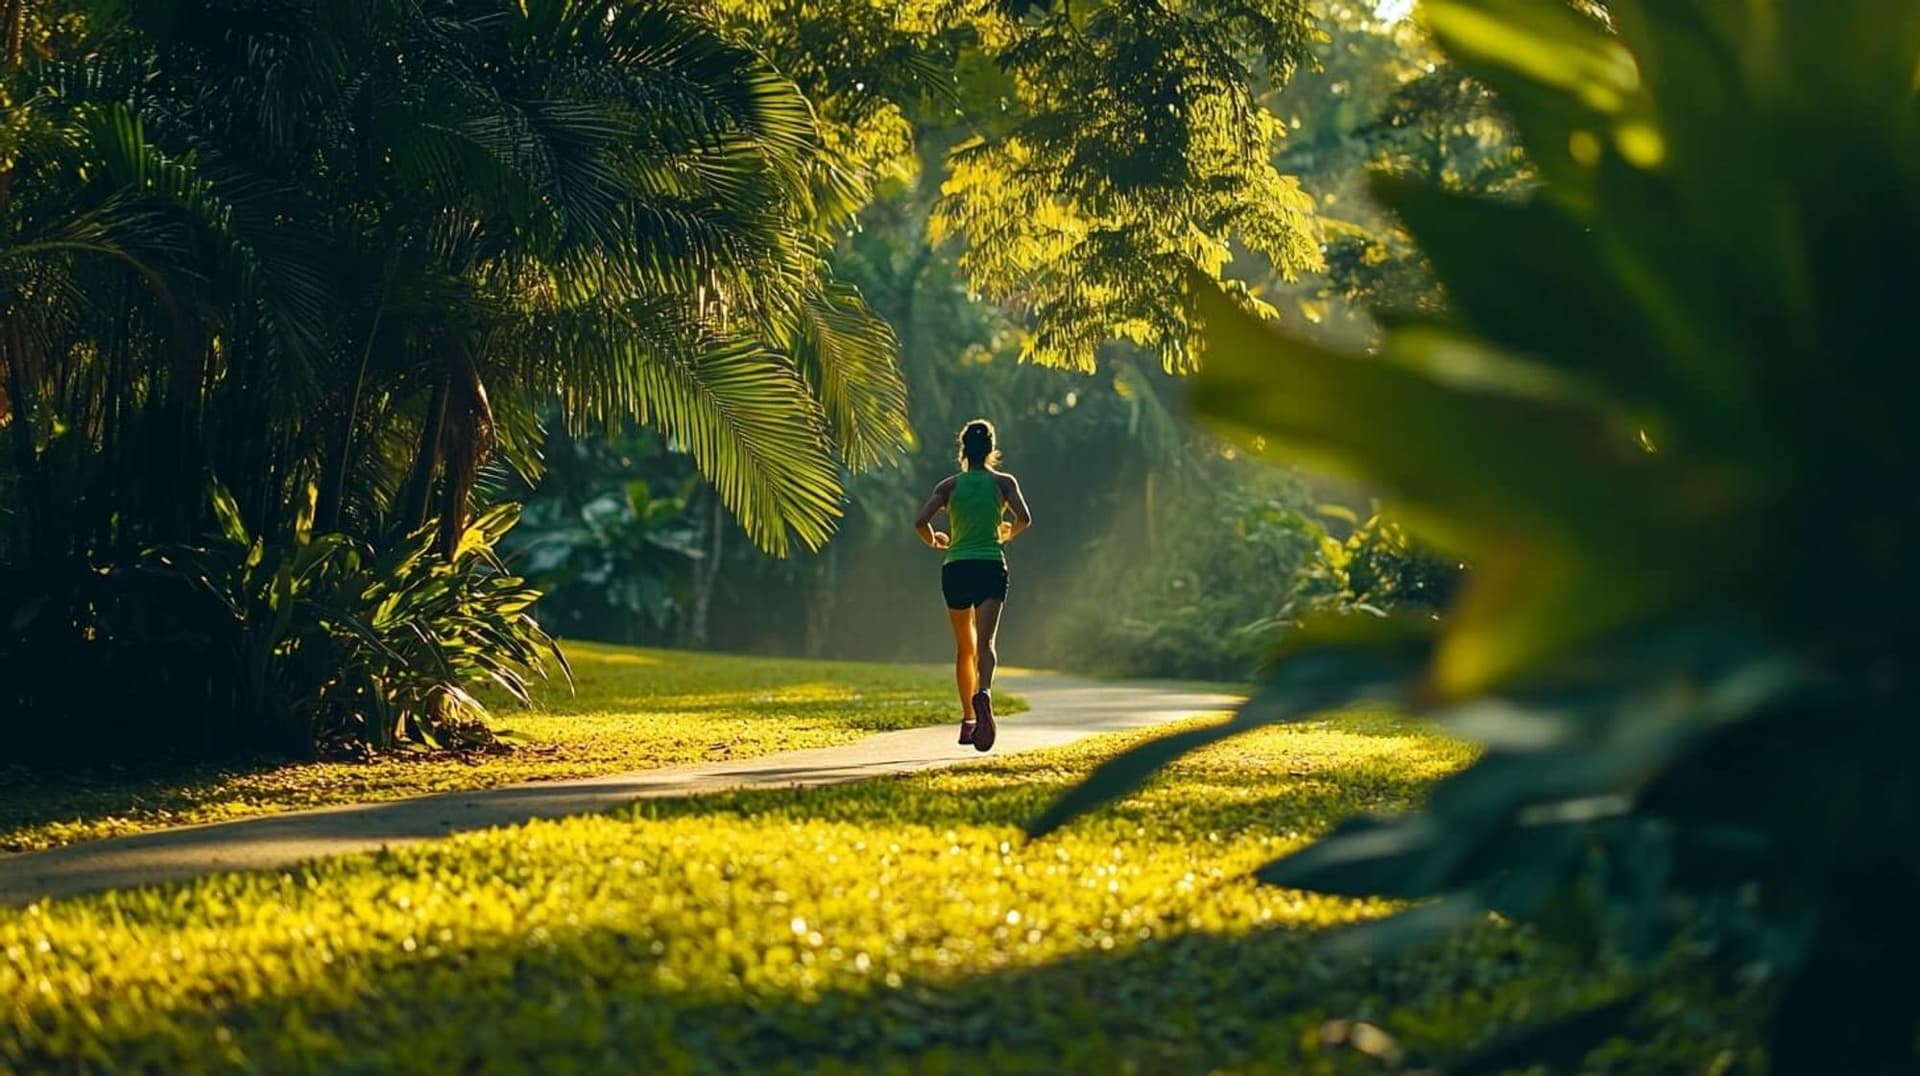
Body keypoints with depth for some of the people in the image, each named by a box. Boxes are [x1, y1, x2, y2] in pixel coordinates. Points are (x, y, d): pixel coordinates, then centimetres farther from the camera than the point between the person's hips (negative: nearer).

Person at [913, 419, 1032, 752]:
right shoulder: (1003, 482, 5)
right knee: (984, 643, -14)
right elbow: (1024, 518, -7)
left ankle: (968, 720, 20)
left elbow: (920, 521, -5)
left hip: (956, 569, 2)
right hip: (990, 568, -2)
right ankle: (983, 693, -45)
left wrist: (934, 542, 16)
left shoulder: (950, 485, 6)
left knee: (965, 648, 16)